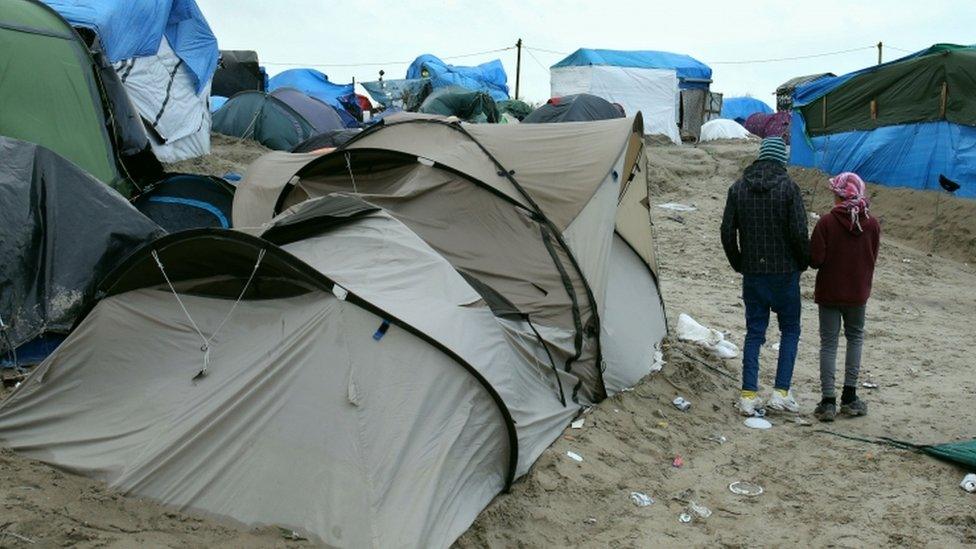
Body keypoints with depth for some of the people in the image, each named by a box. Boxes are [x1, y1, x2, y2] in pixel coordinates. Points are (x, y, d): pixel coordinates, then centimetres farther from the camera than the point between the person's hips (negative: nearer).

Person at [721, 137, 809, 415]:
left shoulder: (738, 188, 1)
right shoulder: (788, 187, -10)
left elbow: (727, 232, 2)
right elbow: (799, 233, -13)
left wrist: (738, 264, 15)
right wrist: (804, 262, 5)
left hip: (752, 273, 3)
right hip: (785, 272, -3)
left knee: (754, 331, 10)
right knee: (790, 330, 12)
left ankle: (748, 395, 7)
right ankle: (781, 392, 7)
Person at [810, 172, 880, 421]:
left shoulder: (826, 223, -16)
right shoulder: (872, 225, -6)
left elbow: (815, 260, -15)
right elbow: (872, 259, 5)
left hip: (829, 292, -2)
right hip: (858, 293, 2)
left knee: (828, 343, 6)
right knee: (855, 337, 18)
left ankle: (828, 401, 3)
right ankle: (849, 396, 14)